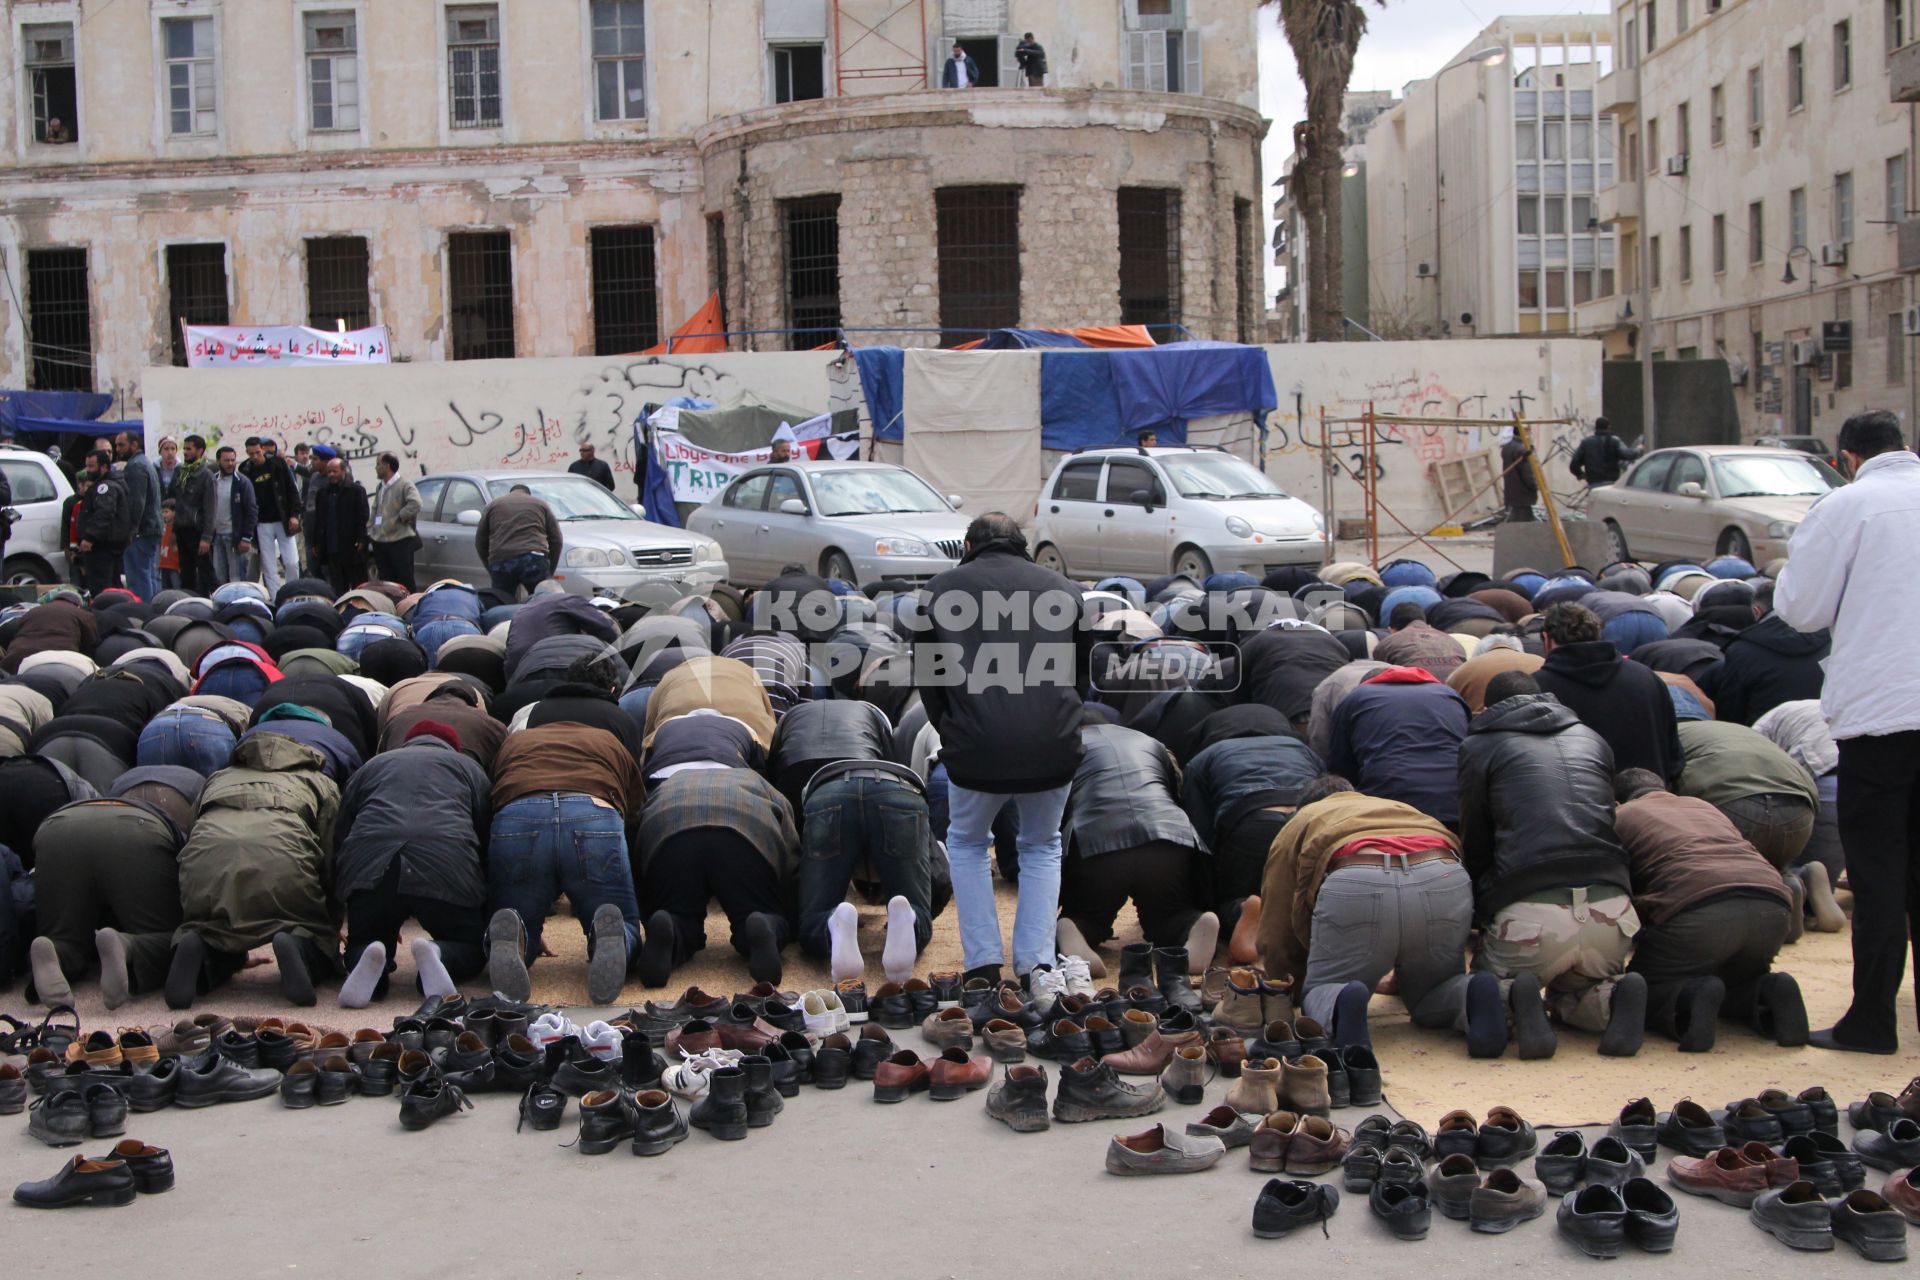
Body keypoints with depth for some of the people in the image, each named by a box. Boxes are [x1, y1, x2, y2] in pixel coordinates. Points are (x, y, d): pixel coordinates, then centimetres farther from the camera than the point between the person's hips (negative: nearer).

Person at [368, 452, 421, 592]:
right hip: (380, 542, 8)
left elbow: (415, 503, -25)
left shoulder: (405, 484, -9)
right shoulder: (380, 487, 17)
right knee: (386, 582, 10)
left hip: (400, 541, -8)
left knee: (405, 581, -4)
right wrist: (370, 531, 12)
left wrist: (400, 517, -16)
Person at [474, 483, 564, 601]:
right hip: (533, 559, -1)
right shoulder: (540, 504, 22)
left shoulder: (493, 505, 23)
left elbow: (480, 542, 20)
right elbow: (556, 540, 17)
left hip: (500, 562, 1)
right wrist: (550, 572, 22)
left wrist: (490, 569, 25)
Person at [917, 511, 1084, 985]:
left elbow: (925, 676, 18)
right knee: (1042, 846, 28)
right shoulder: (1063, 589, 16)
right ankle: (1036, 965, 19)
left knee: (966, 843, 27)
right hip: (1055, 746, 1)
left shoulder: (942, 588, 13)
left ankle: (983, 964, 18)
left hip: (976, 749, -1)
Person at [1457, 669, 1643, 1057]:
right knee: (1573, 994, 30)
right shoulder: (1592, 740, 25)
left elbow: (1475, 845, 15)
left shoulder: (1479, 746, 14)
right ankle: (1613, 997, -5)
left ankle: (1510, 1000, -15)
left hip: (1529, 915, -4)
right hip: (1611, 913, 4)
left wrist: (1480, 915, 28)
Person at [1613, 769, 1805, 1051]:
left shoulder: (1620, 816, 23)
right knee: (1735, 980, 33)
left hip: (1699, 910, -5)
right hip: (1773, 906, 5)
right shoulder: (1705, 806, 38)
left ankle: (1689, 998, -16)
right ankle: (1768, 993, 0)